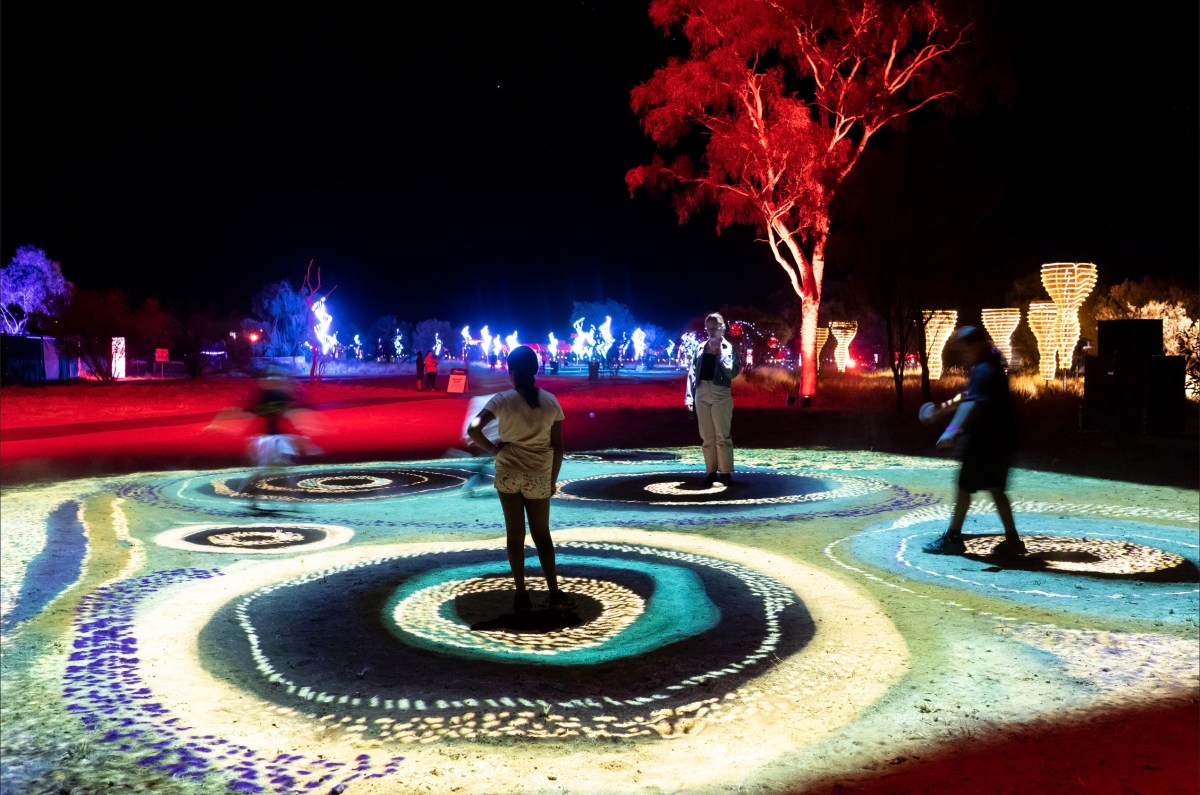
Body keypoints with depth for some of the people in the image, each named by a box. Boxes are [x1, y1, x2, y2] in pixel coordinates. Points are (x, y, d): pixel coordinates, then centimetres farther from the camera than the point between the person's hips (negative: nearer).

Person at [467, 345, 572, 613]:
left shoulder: (502, 399, -9)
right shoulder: (550, 401, -3)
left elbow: (473, 429, -20)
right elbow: (558, 446, -1)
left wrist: (492, 448, -4)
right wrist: (553, 479, 9)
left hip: (508, 474, -1)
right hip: (539, 477, 1)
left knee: (515, 535, 10)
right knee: (542, 534, 14)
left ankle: (522, 595, 13)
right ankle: (555, 594, 9)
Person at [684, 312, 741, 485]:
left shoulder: (728, 347, 1)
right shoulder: (701, 348, 11)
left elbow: (732, 373, -11)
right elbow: (692, 372, 8)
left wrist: (719, 353, -10)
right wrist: (689, 396, 0)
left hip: (721, 394, -4)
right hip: (701, 393, 4)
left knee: (722, 435, -3)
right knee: (707, 436, 7)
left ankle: (725, 472, 1)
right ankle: (711, 472, 13)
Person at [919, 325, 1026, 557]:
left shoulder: (983, 370, -17)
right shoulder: (991, 366, 16)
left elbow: (973, 403, -32)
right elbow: (967, 398, 28)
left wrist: (953, 430, -42)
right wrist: (941, 410, 33)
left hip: (985, 440, -10)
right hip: (1000, 438, 10)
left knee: (965, 486, -1)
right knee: (996, 489, 13)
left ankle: (952, 538, 7)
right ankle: (1012, 540, 14)